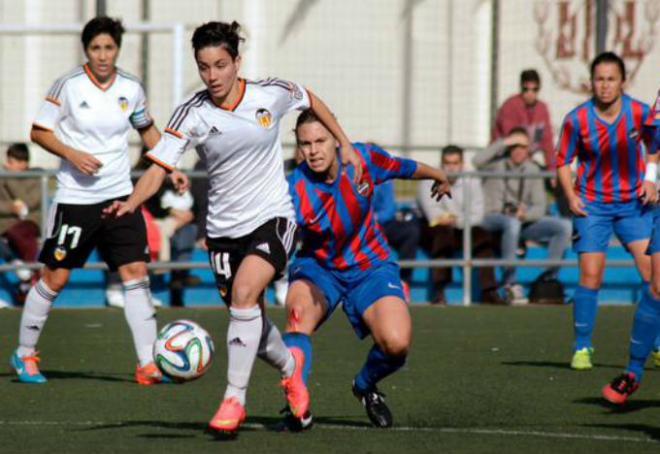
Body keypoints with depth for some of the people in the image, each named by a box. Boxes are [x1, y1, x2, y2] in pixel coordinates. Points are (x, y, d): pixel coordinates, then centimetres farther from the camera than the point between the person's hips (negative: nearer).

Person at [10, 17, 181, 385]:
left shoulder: (131, 89, 2)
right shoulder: (69, 86, -9)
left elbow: (147, 129, 19)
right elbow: (39, 131, -3)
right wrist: (72, 154, -18)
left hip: (119, 196, 3)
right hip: (75, 198, -3)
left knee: (136, 271, -6)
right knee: (56, 277, 3)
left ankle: (148, 364, -5)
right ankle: (25, 354, 21)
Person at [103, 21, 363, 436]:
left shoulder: (272, 94, -10)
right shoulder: (192, 115, -11)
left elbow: (311, 100, 12)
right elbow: (159, 168, -17)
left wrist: (346, 145, 16)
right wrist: (132, 203, -35)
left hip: (273, 218, -2)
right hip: (224, 228, 3)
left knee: (244, 293, -26)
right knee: (250, 321, 10)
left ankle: (234, 400, -20)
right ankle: (289, 366, 45)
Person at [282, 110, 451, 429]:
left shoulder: (363, 158, -16)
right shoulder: (296, 190, -25)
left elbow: (404, 168, 6)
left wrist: (439, 178, 25)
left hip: (371, 265, 2)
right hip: (318, 267, -2)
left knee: (396, 343, -20)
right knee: (298, 314, -35)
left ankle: (366, 386, 14)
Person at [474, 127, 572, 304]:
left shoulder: (532, 170, 13)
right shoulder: (497, 163, 2)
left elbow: (540, 207, 5)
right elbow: (478, 161, -24)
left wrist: (526, 214, -19)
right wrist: (504, 143, -18)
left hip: (523, 221, 5)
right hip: (493, 218, -5)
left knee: (564, 226, -13)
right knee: (512, 223, -41)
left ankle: (549, 279, -10)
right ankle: (510, 283, -35)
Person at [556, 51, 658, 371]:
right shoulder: (577, 119, -11)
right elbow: (563, 161, 1)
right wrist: (571, 196, -12)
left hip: (633, 203, 1)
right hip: (592, 206, -1)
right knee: (590, 276, -8)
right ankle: (582, 348, 5)